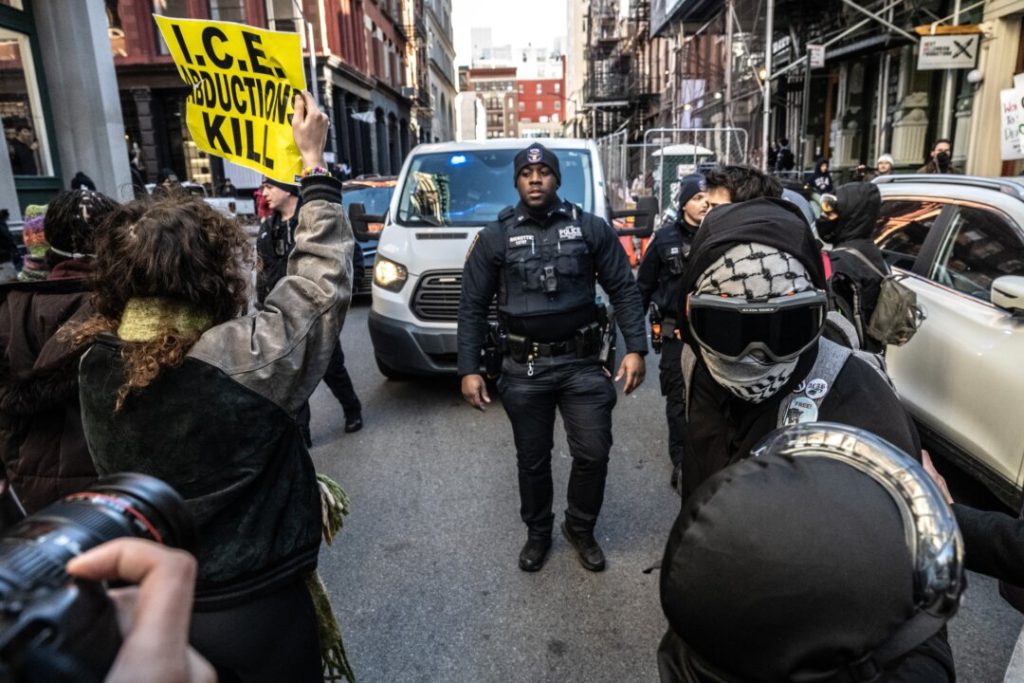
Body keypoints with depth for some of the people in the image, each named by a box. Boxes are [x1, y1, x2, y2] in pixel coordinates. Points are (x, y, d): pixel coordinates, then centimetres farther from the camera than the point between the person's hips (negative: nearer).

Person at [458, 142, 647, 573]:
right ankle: (537, 533, 35)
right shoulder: (495, 237, 1)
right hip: (523, 369, 0)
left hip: (582, 363, 0)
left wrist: (635, 348, -7)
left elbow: (624, 290, 3)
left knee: (593, 453, 4)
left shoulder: (591, 228, 2)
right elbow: (472, 307, 2)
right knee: (532, 460, 12)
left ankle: (581, 529, 31)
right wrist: (468, 369, -4)